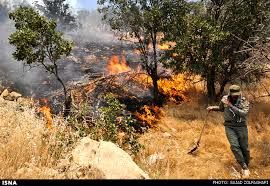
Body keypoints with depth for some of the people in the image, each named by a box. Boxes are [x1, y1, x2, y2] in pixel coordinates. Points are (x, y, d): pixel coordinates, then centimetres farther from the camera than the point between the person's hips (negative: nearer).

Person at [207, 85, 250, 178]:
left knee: (244, 148, 5)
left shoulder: (244, 101, -10)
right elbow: (221, 108, 20)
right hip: (229, 127, 1)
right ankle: (244, 167, -7)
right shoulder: (225, 99, -2)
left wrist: (231, 106, -30)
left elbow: (244, 113, -28)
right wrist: (212, 108, 4)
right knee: (234, 146, -17)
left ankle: (246, 166, 29)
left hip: (241, 127, -1)